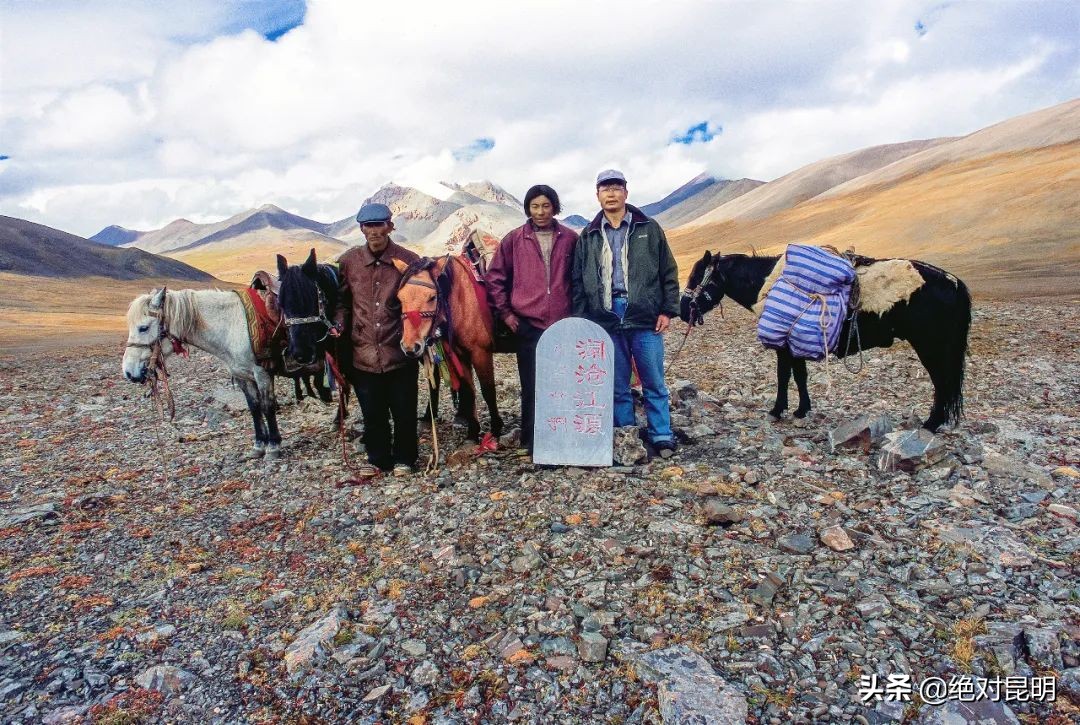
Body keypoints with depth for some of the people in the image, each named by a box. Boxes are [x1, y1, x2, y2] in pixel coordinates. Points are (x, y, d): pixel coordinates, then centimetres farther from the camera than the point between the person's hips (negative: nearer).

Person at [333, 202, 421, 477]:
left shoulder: (409, 261, -4)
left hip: (400, 352, -2)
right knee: (372, 413, 13)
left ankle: (404, 458, 30)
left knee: (404, 412, 10)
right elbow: (342, 300, 13)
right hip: (363, 354, 2)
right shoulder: (348, 261, 3)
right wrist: (339, 324, -4)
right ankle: (377, 458, 33)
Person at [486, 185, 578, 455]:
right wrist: (505, 312, 2)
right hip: (528, 324, -1)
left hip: (564, 324, 1)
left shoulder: (570, 239, 5)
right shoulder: (513, 240, 2)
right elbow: (495, 278, 6)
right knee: (532, 386, 3)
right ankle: (532, 441, 16)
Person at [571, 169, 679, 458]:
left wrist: (667, 310, -2)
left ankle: (661, 437, 17)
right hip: (605, 320, 2)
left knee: (654, 383, 5)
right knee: (617, 385, 9)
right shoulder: (589, 236, 10)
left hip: (645, 318, -2)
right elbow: (578, 281, 10)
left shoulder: (649, 229, 6)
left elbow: (669, 272, 6)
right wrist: (581, 320, 3)